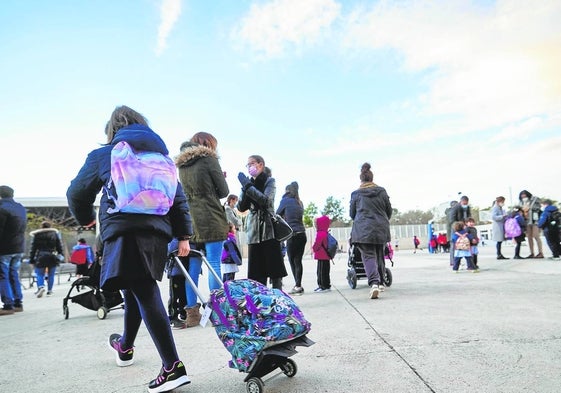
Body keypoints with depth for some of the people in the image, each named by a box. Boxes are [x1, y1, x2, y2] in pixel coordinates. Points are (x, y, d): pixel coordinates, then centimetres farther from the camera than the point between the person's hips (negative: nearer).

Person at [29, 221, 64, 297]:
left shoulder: (36, 235, 3)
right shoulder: (55, 233, 7)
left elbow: (33, 248, 4)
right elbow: (59, 246, 6)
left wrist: (31, 260, 7)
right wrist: (60, 255, 10)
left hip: (40, 257, -1)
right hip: (52, 258, 1)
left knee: (40, 274, 4)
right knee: (51, 275, 8)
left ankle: (41, 287, -20)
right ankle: (49, 291, 8)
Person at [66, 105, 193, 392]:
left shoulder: (102, 155, 9)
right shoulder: (161, 155, 20)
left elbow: (77, 193, 14)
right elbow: (179, 197, 13)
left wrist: (85, 218, 34)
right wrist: (183, 235, 13)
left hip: (123, 231, -5)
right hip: (157, 230, 6)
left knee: (145, 294, -9)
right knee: (136, 289, 22)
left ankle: (173, 367, -14)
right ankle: (125, 346, 43)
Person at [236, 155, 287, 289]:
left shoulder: (270, 181, 4)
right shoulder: (249, 184, 16)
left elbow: (266, 200, -15)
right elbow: (241, 208, 5)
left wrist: (248, 186, -14)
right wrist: (245, 189, -8)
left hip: (269, 230, -4)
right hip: (253, 232, 4)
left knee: (274, 271, -4)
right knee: (256, 274, 2)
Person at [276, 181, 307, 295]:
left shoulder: (285, 200, 0)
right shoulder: (299, 203, 16)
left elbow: (278, 214, 8)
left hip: (293, 235, -6)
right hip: (302, 234, 6)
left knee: (292, 261, 0)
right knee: (298, 261, 8)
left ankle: (298, 286, -3)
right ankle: (298, 285, 9)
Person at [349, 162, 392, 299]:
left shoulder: (356, 194, -1)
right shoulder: (382, 192, 5)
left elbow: (352, 214, 8)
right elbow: (389, 211, 11)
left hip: (363, 229, -3)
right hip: (381, 229, 3)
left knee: (368, 256, -6)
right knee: (379, 255, 17)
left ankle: (374, 283, -27)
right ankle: (380, 282, 27)